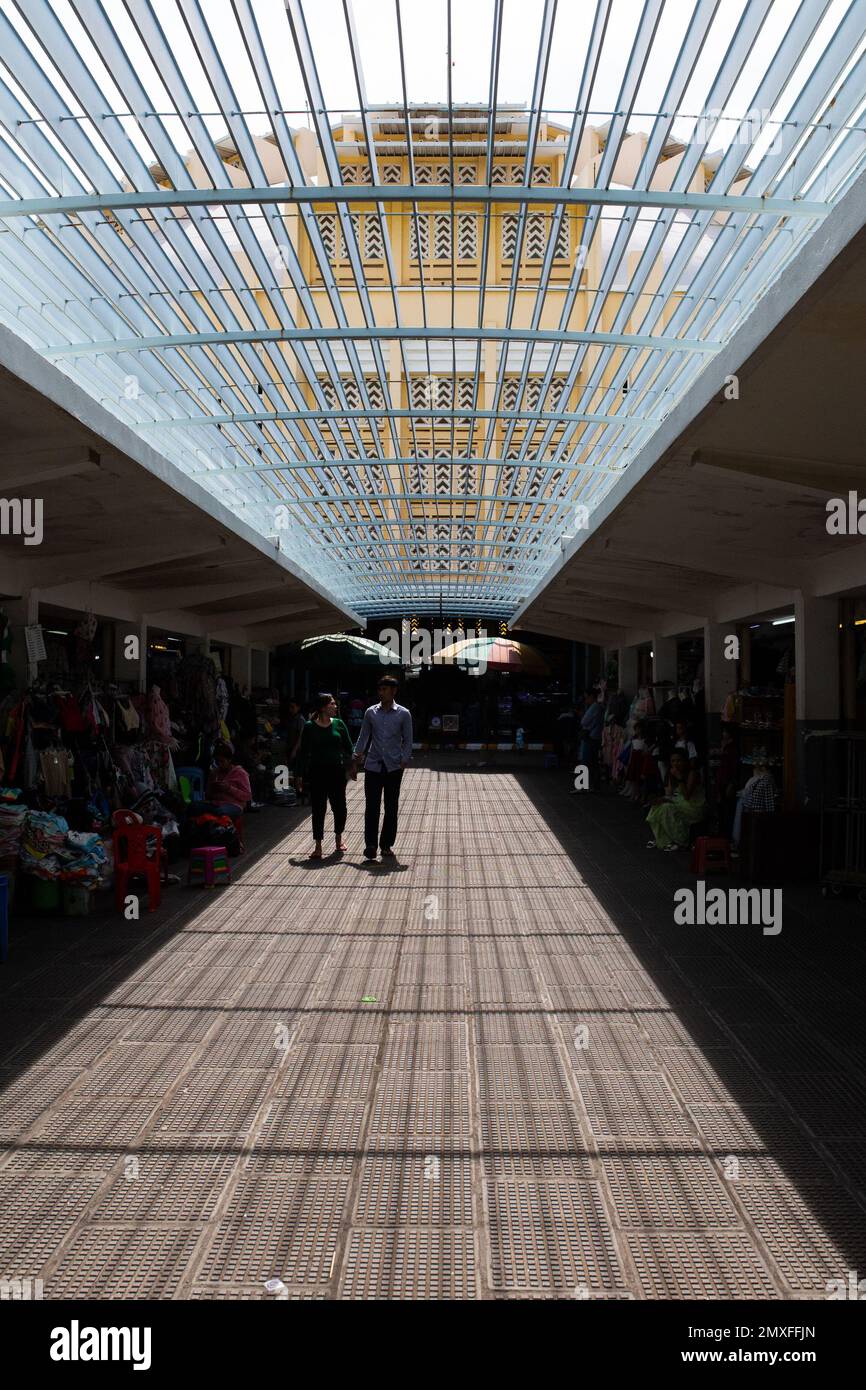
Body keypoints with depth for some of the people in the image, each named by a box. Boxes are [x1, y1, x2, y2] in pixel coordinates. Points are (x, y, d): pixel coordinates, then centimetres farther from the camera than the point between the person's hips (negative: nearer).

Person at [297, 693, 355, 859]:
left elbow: (348, 747, 6)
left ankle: (338, 839, 29)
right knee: (318, 809, 1)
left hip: (337, 771, 2)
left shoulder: (339, 724, 4)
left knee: (339, 807, 6)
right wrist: (303, 776, -3)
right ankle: (318, 846, 9)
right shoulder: (309, 727, -3)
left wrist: (352, 765, -6)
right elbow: (304, 753, 0)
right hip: (317, 772, -2)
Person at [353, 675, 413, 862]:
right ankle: (370, 844, 1)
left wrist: (404, 760, -9)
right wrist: (356, 759, -1)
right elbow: (363, 736, 9)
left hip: (393, 767, -1)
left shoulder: (403, 714, 0)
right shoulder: (371, 712, 5)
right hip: (373, 766, 1)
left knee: (391, 808, 6)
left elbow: (407, 740, 2)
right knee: (371, 806, -4)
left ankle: (387, 844, 16)